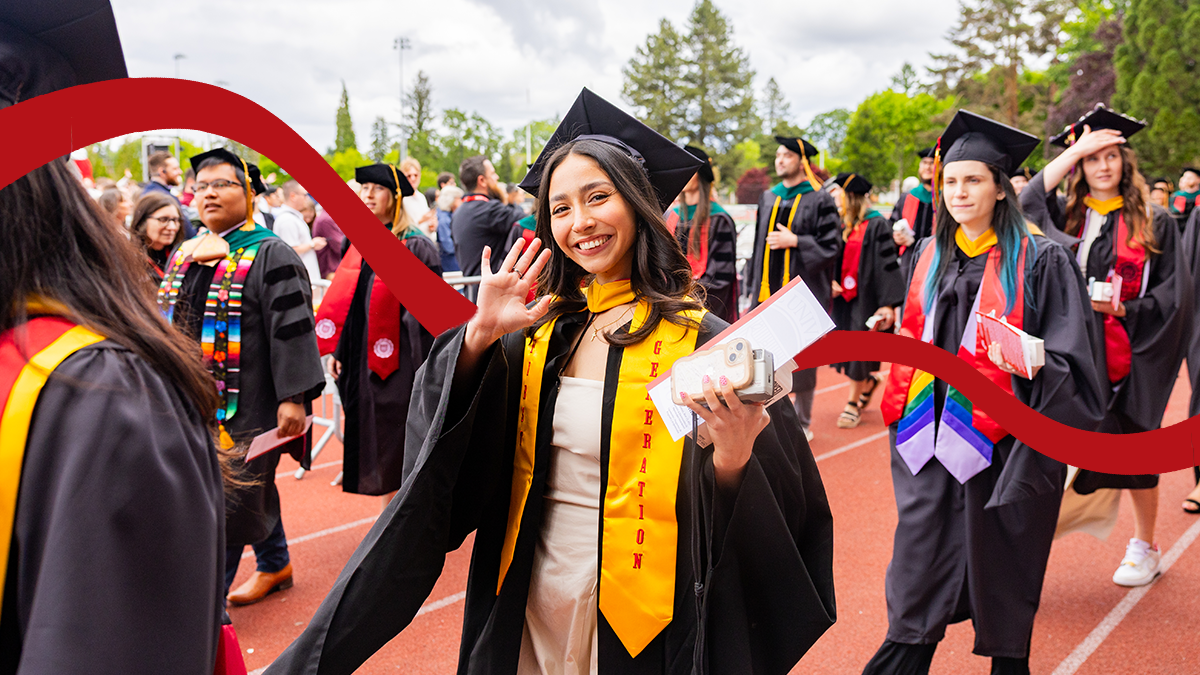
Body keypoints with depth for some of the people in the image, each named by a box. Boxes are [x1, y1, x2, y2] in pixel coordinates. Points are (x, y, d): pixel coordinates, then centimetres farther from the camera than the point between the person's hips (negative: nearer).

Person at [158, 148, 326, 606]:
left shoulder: (270, 255, -10)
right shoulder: (184, 256, 12)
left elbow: (292, 330, -16)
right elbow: (166, 324, 21)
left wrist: (293, 397, -21)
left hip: (244, 406, -7)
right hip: (196, 402, 7)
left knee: (228, 502, -2)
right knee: (252, 488, 20)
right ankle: (274, 564, 37)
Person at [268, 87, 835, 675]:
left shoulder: (699, 342, -13)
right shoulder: (537, 337, 0)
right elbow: (442, 440, -8)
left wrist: (732, 459, -33)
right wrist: (480, 335, -22)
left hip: (638, 626, -4)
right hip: (528, 614, 4)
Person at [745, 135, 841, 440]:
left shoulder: (819, 200, -2)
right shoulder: (768, 198, 14)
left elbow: (831, 245, -6)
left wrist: (795, 241, -16)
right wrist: (752, 287, 15)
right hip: (768, 290, 5)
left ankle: (802, 422, 16)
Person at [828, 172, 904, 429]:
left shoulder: (876, 225, -11)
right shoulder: (841, 225, 9)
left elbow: (887, 265, -15)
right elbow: (830, 259, 17)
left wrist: (887, 303, -20)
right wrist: (829, 283, -2)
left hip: (864, 299, -6)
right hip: (842, 296, 7)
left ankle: (853, 403, 13)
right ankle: (870, 382, 35)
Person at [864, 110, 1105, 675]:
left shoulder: (1039, 261, -6)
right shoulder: (928, 257, 9)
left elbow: (1072, 355, -9)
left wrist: (1036, 360, -27)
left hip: (1002, 442, -4)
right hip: (933, 438, 4)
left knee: (1002, 579, 9)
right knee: (919, 568, 7)